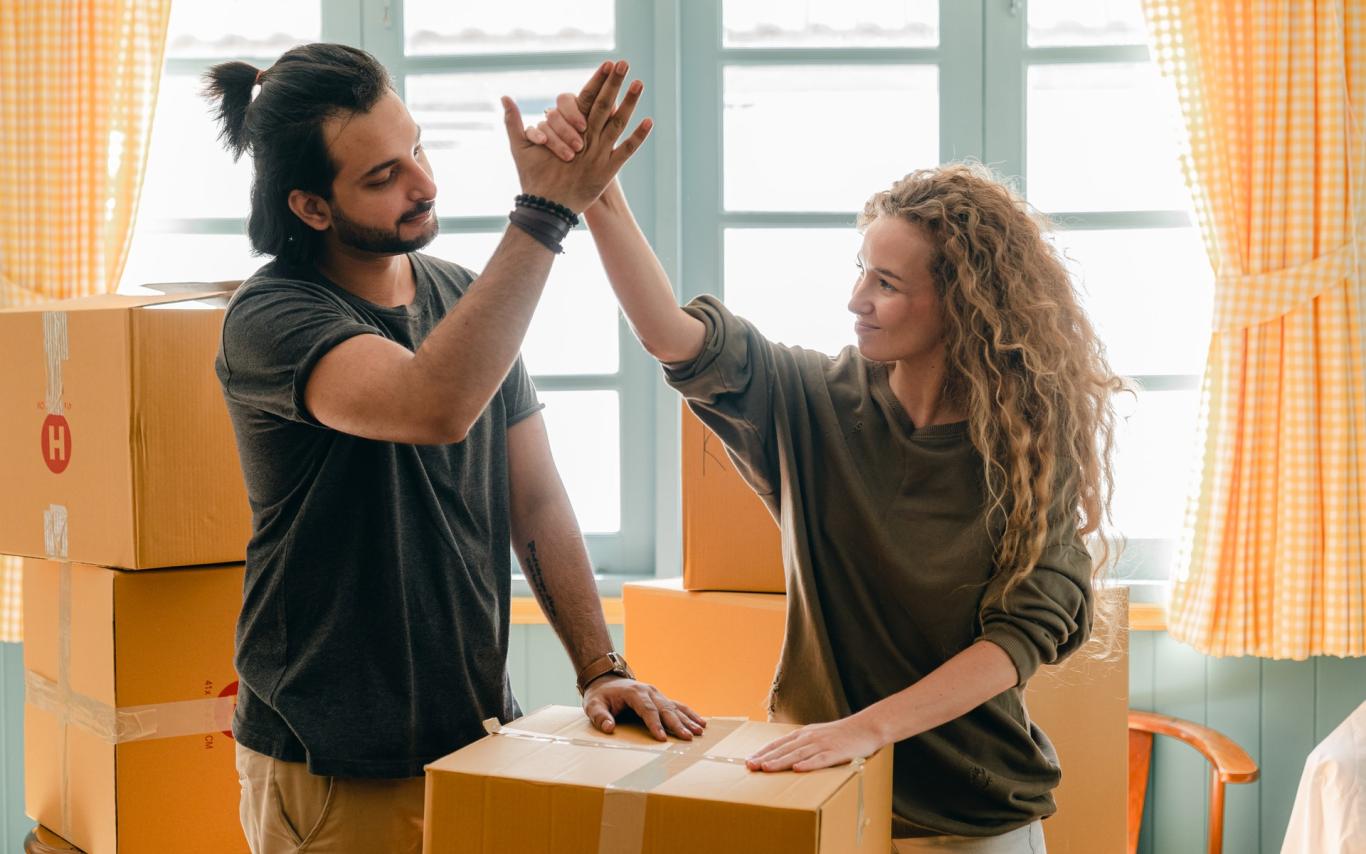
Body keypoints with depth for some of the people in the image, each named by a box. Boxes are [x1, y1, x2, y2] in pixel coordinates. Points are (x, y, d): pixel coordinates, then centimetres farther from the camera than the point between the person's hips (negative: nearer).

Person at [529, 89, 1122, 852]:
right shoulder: (818, 403, -7)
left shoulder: (1036, 442, -10)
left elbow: (1025, 630, -17)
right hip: (824, 792, 2)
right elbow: (674, 337, -20)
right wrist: (597, 192, -34)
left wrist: (868, 726, -27)